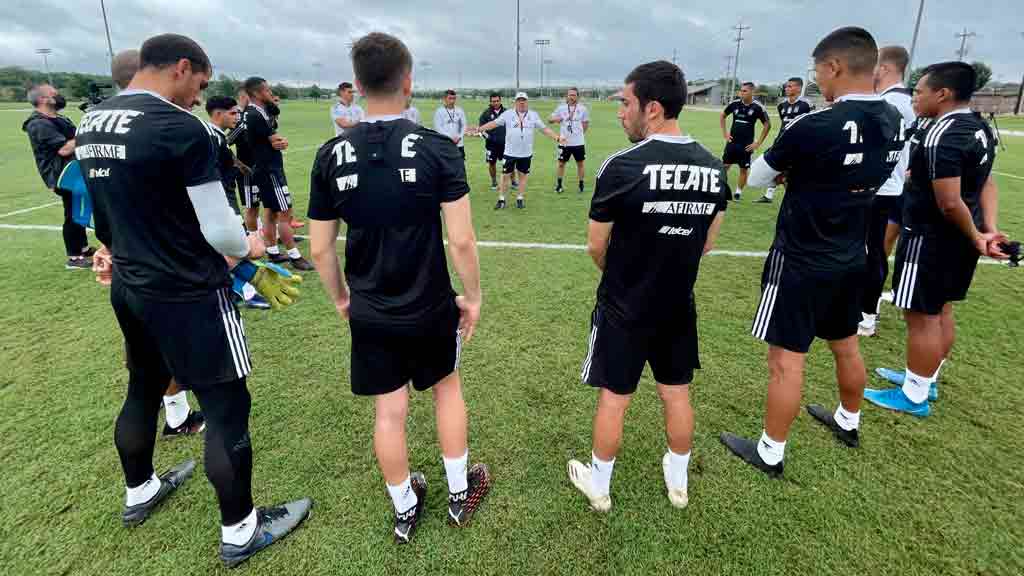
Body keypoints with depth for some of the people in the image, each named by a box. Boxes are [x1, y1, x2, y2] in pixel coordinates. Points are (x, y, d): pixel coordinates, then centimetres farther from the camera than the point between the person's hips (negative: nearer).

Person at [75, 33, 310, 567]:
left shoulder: (90, 121, 6)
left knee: (143, 389, 25)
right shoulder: (180, 127, -20)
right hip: (188, 295, -9)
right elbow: (218, 229, -19)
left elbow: (123, 210, 14)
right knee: (226, 409, 3)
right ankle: (239, 531, 19)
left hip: (128, 287, 9)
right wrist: (248, 247, 2)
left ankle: (139, 493, 48)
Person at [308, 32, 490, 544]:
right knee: (447, 389, 23)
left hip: (370, 315, 2)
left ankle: (405, 511, 37)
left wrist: (340, 299, 14)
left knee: (389, 412, 16)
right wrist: (472, 296, -1)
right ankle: (459, 494, 37)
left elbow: (320, 249, -2)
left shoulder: (331, 155, -6)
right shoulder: (438, 149, -14)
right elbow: (461, 240, -16)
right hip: (431, 308, -1)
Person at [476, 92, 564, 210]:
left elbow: (545, 129, 4)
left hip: (526, 153, 1)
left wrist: (557, 138, -7)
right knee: (505, 175, 2)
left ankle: (520, 199, 21)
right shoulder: (508, 114, -2)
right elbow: (494, 123, -2)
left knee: (523, 175, 9)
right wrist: (478, 129, -9)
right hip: (510, 152, -1)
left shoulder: (534, 115, 2)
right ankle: (501, 200, 13)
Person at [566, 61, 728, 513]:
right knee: (677, 394, 20)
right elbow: (706, 244, 5)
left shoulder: (621, 167, -21)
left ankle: (599, 486, 32)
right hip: (679, 306, 5)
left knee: (613, 399, 11)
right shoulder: (714, 168, -3)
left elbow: (596, 246, -11)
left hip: (623, 310, -5)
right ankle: (678, 482, 40)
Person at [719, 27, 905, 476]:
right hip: (850, 259, 8)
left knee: (786, 359, 2)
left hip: (801, 262, -8)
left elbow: (756, 178, -10)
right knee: (845, 345, 23)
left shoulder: (813, 127, -23)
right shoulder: (894, 122, 1)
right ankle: (848, 422, 45)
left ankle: (770, 453, 16)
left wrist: (789, 168, 8)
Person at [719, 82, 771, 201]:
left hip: (746, 145, -2)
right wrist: (724, 133, 8)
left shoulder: (758, 107, -9)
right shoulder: (734, 103, -2)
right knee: (725, 165, 2)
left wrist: (758, 143, -5)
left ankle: (738, 192, 16)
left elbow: (767, 125, -1)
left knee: (744, 169, 4)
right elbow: (722, 116, 15)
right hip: (732, 142, 2)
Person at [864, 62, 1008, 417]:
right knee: (941, 310, 19)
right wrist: (989, 230, 0)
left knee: (922, 317, 1)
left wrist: (976, 237, -9)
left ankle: (914, 395, 13)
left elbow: (950, 204, -25)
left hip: (932, 239, -10)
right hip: (959, 239, 10)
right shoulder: (980, 127, 9)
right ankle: (926, 380, 34)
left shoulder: (940, 136, -23)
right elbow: (986, 184, 9)